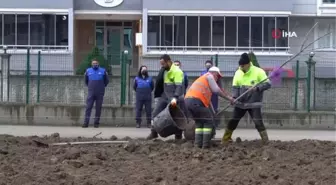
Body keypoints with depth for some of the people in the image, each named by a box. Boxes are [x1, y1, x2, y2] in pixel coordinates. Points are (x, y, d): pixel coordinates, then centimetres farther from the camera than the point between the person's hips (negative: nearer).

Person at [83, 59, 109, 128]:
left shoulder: (103, 71, 4)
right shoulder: (88, 71, 8)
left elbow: (106, 81, 15)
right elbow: (86, 81, 22)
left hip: (100, 93, 0)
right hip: (91, 93, 0)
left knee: (98, 108, 1)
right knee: (88, 107, -7)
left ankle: (96, 123, 6)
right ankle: (86, 123, -9)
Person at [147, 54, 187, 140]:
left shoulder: (177, 71, -18)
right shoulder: (165, 71, 10)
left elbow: (179, 86, -28)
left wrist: (175, 98, -39)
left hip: (174, 99, -8)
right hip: (165, 96, 8)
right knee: (155, 113, 4)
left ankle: (178, 136, 9)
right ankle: (153, 133, 12)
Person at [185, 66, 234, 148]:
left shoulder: (203, 78, 35)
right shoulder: (209, 76, 9)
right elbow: (217, 90, 1)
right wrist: (229, 97, 11)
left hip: (187, 100, 9)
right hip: (196, 101, -9)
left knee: (199, 122, 20)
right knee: (208, 121, 1)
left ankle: (198, 144, 11)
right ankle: (206, 145, -4)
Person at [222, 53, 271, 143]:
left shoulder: (258, 71, -11)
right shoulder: (238, 72, 2)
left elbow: (268, 84, -11)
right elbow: (235, 87, 6)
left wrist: (257, 88, -27)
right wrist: (234, 97, -12)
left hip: (254, 103, -4)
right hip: (240, 103, 4)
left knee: (258, 122, -12)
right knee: (233, 121, 8)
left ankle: (266, 141, -6)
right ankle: (226, 139, 22)